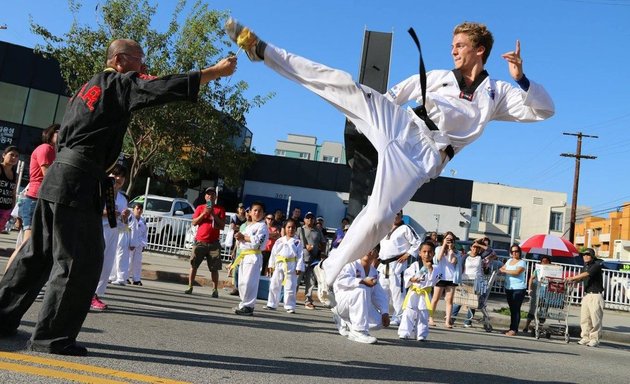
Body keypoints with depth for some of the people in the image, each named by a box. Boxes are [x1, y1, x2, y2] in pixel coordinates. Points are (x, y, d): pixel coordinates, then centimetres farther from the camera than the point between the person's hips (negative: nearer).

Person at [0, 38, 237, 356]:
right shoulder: (120, 83, -3)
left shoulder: (92, 85, 22)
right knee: (80, 261, -4)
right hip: (78, 181, -9)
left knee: (38, 254, 17)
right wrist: (216, 71, -8)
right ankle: (51, 337, 1)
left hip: (58, 176, 9)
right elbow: (167, 88, -14)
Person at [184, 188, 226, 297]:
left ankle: (215, 290, 3)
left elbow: (222, 225, 0)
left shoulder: (220, 209, 7)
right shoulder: (200, 208, 10)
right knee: (193, 265, 1)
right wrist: (204, 213, -10)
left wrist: (213, 214, -10)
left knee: (214, 268, -1)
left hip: (214, 243, -1)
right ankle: (190, 287, 10)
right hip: (200, 242, 1)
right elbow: (194, 222, 2)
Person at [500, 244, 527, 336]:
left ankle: (514, 329, -3)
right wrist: (501, 269, -6)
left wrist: (504, 270, -13)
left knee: (516, 309, -5)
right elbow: (502, 268, 17)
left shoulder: (522, 262, -6)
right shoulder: (509, 261, 16)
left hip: (518, 289, -6)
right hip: (508, 288, 6)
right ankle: (512, 328, 14)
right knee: (512, 309, 9)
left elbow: (517, 272, -21)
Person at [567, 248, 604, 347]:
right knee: (584, 318, 6)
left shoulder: (596, 265, -9)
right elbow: (581, 278, 21)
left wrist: (572, 278, -18)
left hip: (596, 295, -7)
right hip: (586, 295, 8)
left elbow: (587, 274, -20)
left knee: (595, 318, -5)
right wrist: (573, 280, 3)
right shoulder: (585, 266, 16)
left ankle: (594, 339, 2)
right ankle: (585, 337, 12)